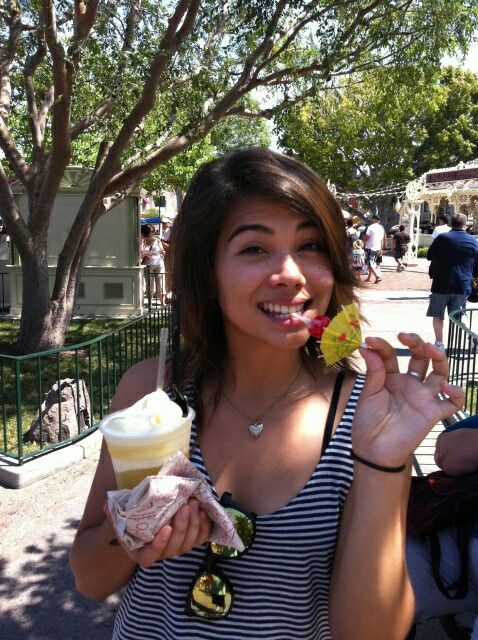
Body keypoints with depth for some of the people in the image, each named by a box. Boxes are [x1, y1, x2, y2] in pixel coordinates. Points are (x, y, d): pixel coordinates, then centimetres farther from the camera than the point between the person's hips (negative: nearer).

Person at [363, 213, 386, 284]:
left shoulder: (371, 227, -11)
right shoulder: (382, 228, 10)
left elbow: (366, 238, -12)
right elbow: (383, 240, 14)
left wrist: (363, 245, 3)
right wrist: (381, 249, 20)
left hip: (370, 248, -7)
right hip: (377, 248, 7)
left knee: (370, 263, -7)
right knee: (372, 263, 16)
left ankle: (377, 276, -20)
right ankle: (368, 278, 22)